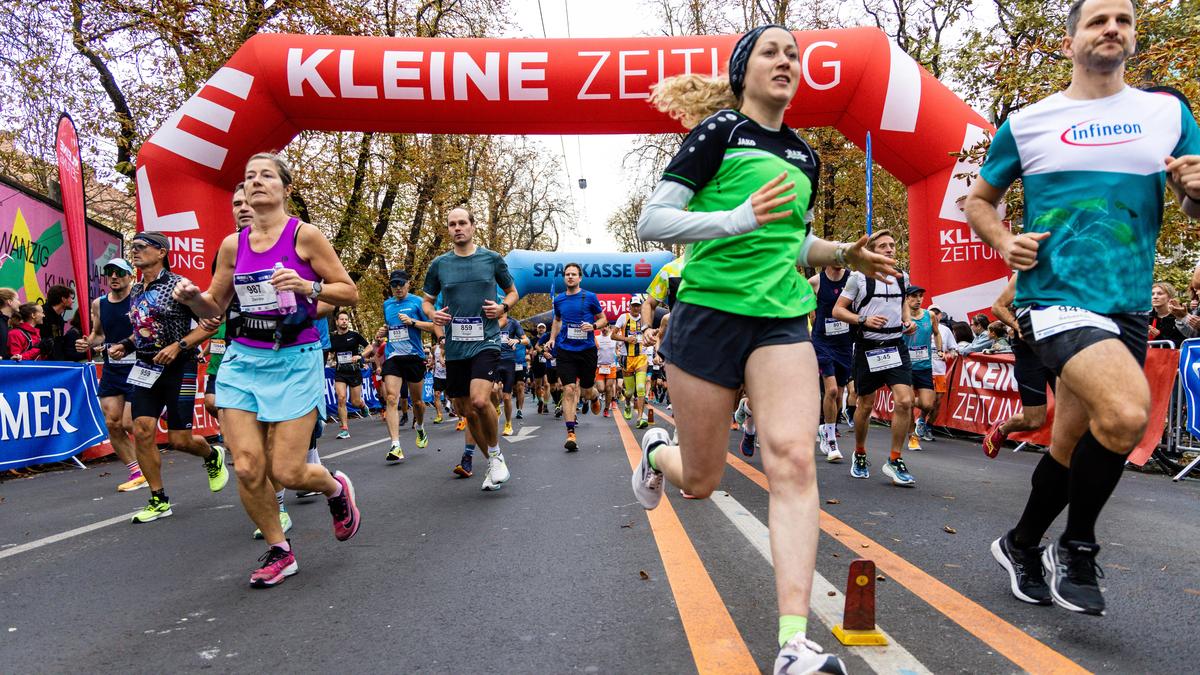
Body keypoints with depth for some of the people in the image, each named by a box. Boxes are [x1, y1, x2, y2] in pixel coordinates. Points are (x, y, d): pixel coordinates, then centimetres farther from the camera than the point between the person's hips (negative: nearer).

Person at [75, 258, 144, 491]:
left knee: (129, 424, -8)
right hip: (111, 369, 6)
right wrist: (88, 343, 2)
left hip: (136, 368, -6)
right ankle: (137, 472, 12)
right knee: (112, 424, 1)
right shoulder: (98, 304, 8)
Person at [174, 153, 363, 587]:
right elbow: (214, 307, 16)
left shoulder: (304, 235, -4)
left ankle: (337, 489, 28)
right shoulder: (233, 244, 7)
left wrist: (308, 286, -21)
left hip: (295, 360, -4)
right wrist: (191, 296, -6)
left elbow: (350, 293, -4)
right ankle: (279, 552, 18)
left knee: (287, 472, -7)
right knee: (247, 467, -5)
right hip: (243, 360, 4)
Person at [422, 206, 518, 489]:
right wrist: (433, 315, -4)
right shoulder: (439, 264, 7)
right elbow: (427, 301, 19)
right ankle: (493, 459, 27)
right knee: (465, 409, 9)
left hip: (486, 341, -4)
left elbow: (512, 292, 15)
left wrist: (503, 307, -6)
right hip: (455, 346, 4)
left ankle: (495, 456, 0)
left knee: (479, 400, -23)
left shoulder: (492, 259, 3)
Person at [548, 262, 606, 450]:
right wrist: (552, 338, 12)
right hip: (565, 350, 1)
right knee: (569, 390, -9)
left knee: (586, 391, 8)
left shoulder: (590, 297, -1)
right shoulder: (559, 299, 8)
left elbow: (603, 319, 6)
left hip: (587, 349, -1)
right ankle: (571, 433, -7)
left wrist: (593, 326, -15)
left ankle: (594, 397, 48)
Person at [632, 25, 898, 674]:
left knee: (793, 460, -16)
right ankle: (657, 450, 44)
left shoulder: (804, 155, 16)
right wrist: (737, 218, -23)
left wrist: (845, 253, 10)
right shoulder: (718, 129, -2)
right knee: (700, 482, 7)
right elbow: (651, 222, -10)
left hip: (782, 320, 4)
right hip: (709, 312, -4)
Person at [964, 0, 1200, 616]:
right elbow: (978, 200, 13)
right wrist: (1004, 242, -6)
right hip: (1055, 296, -4)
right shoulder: (1028, 123, 4)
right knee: (1127, 414, -27)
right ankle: (1075, 549, -3)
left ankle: (1020, 545, 35)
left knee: (1073, 447, 11)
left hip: (1127, 308, 5)